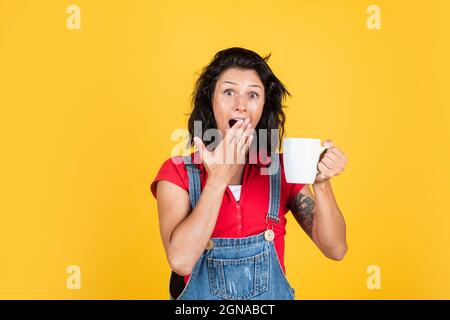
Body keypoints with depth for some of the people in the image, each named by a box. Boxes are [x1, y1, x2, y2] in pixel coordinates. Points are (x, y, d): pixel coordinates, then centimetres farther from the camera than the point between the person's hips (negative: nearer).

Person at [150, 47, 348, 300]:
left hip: (272, 294, 2)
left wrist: (322, 183, -25)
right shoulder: (177, 173, -11)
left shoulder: (282, 171, -6)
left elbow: (335, 249, -11)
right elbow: (180, 260, -23)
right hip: (200, 294, -1)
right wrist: (219, 178, -25)